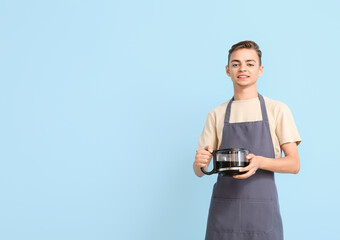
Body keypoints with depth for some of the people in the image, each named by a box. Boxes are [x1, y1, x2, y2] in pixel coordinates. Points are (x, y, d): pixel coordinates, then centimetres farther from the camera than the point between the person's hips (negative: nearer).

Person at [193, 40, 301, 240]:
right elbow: (200, 171, 10)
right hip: (223, 208, 2)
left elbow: (294, 164, 1)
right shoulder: (216, 115, 11)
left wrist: (260, 162, -17)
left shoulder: (277, 110, 5)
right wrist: (200, 163, -14)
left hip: (263, 209, -1)